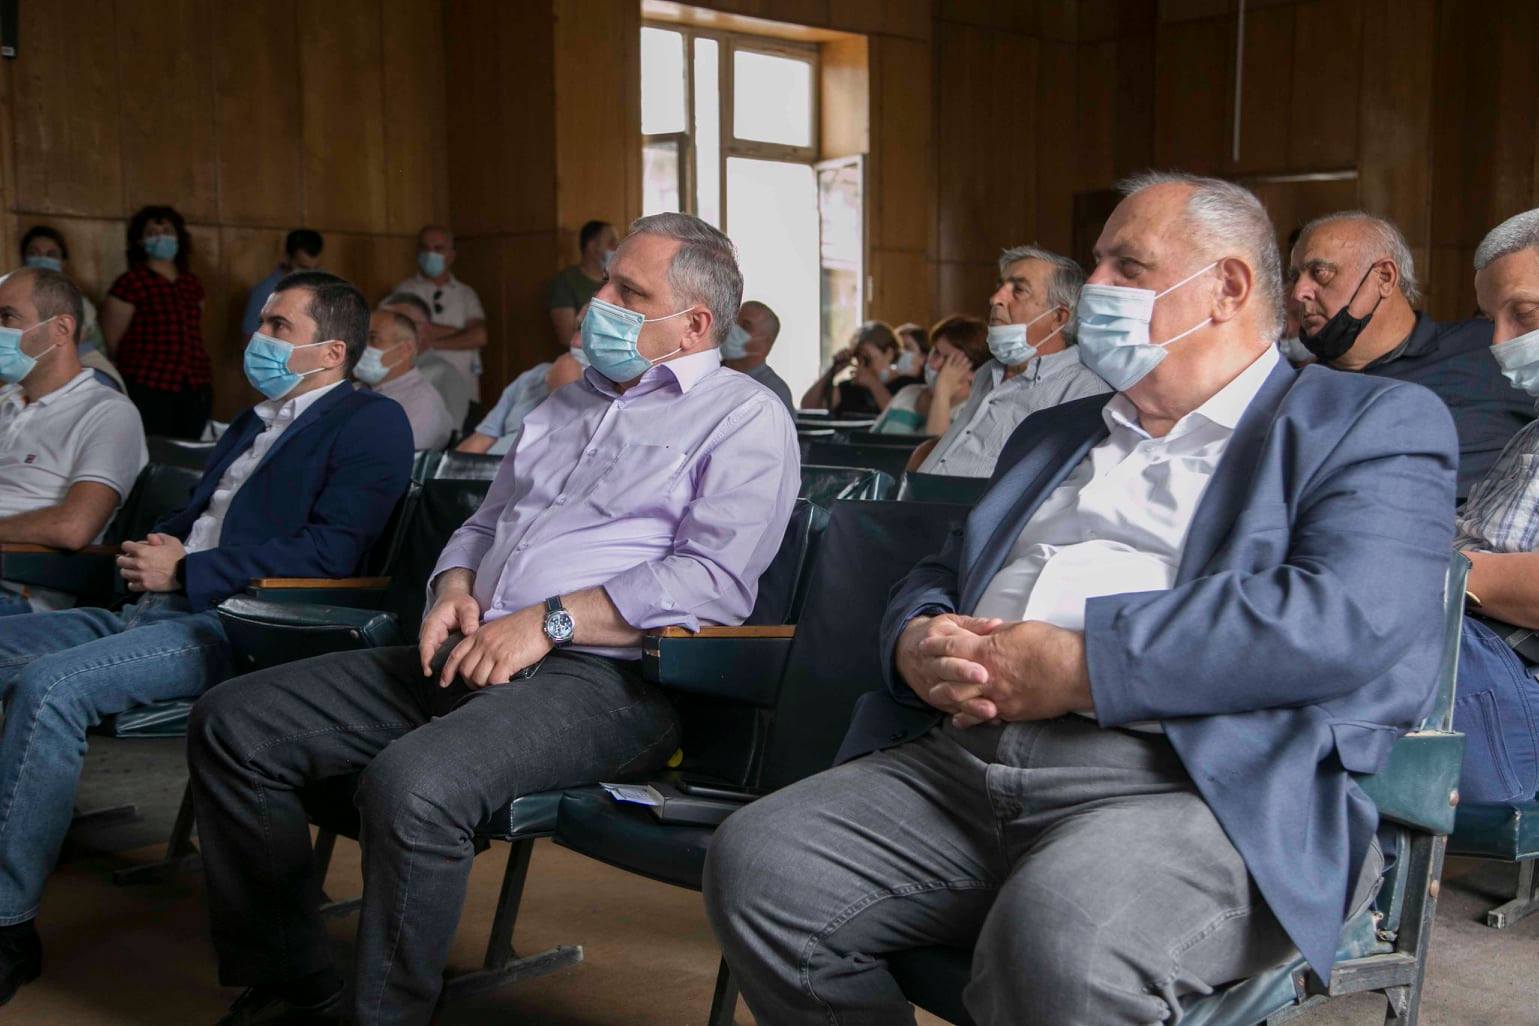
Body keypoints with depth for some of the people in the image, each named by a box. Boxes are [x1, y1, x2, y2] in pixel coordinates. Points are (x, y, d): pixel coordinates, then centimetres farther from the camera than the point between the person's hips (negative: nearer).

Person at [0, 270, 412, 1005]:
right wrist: (154, 546, 5)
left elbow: (330, 552, -14)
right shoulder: (256, 421, 27)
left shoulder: (369, 422, -1)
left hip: (239, 623, -9)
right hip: (159, 610, 9)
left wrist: (186, 571, -13)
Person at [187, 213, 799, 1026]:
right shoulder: (566, 405, 27)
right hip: (469, 654, 8)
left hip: (601, 676, -8)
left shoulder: (744, 420, 1)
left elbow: (716, 579, -13)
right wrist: (455, 589, 8)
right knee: (233, 723, -3)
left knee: (413, 783, -36)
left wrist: (550, 621, -17)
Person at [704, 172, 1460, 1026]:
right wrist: (918, 643, 2)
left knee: (1059, 944, -36)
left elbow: (1353, 620, -11)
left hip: (1195, 785, -6)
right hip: (956, 762, 7)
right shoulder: (1053, 434, 29)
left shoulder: (1372, 424, 7)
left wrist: (1081, 664, -15)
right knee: (754, 862, -15)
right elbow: (938, 576, 29)